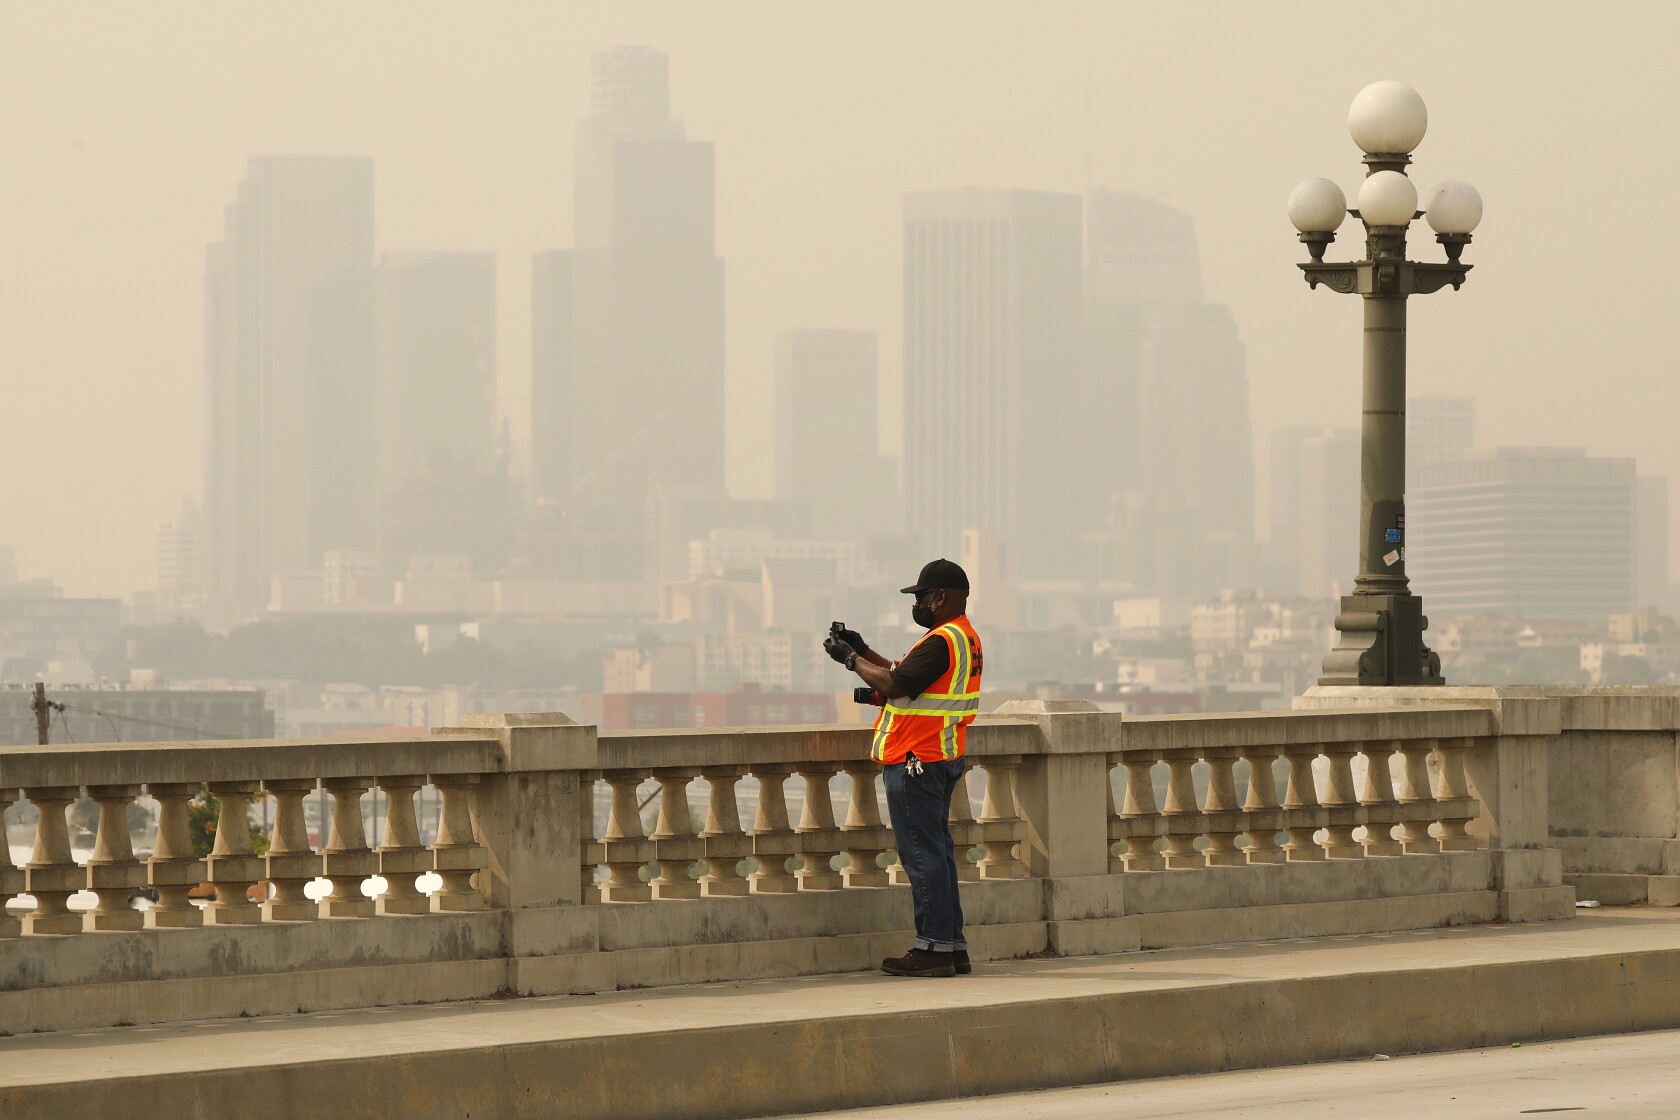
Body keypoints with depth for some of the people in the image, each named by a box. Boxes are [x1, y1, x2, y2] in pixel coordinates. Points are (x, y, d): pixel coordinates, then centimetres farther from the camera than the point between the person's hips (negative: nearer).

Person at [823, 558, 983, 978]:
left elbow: (894, 684, -21)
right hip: (942, 758, 11)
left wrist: (852, 659, -8)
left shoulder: (942, 641, -18)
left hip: (917, 762, -11)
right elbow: (905, 675, 19)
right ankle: (952, 944, 16)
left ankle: (934, 948, -8)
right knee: (937, 850, 14)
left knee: (923, 853, -8)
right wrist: (863, 650, 15)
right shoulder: (964, 637, 16)